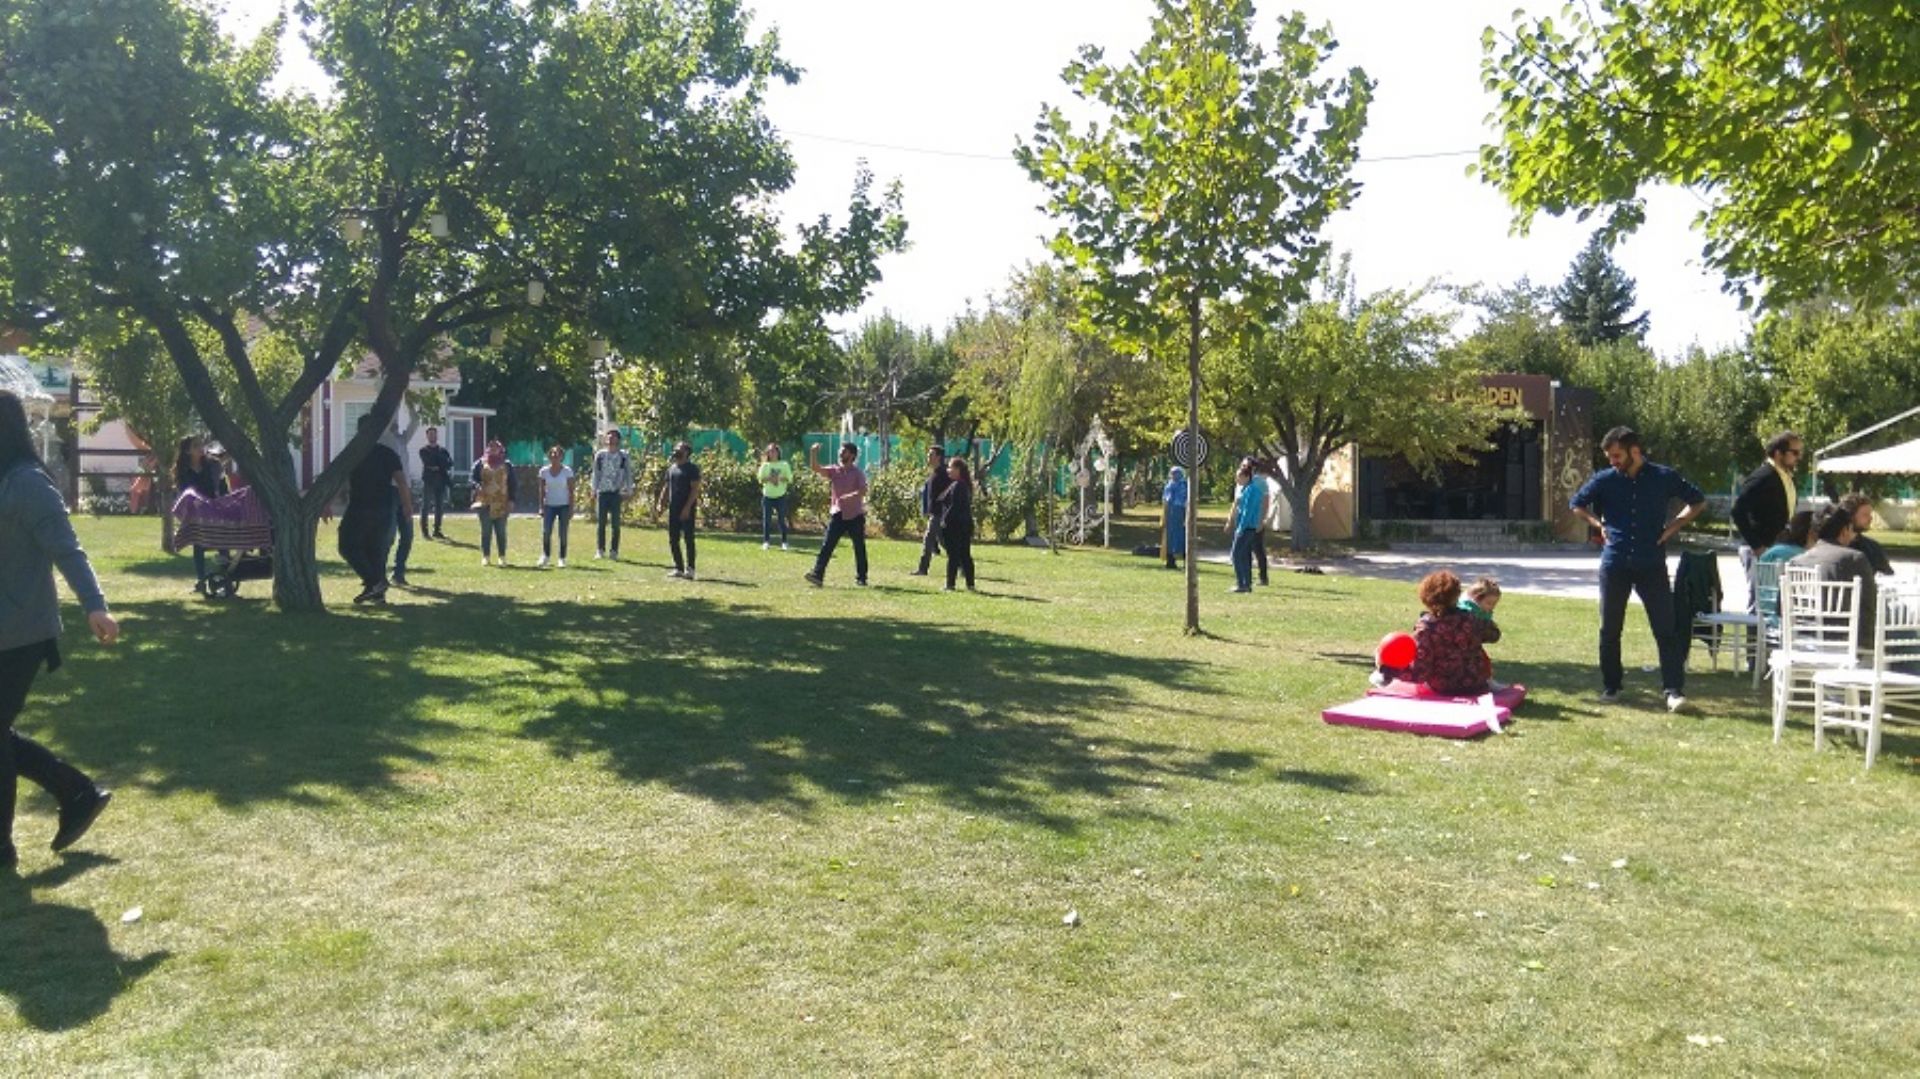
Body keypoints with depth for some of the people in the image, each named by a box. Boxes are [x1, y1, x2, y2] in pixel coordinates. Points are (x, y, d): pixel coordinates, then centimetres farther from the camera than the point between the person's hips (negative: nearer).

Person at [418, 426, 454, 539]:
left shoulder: (443, 450, 14)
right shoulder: (423, 450, 5)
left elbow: (450, 463, 1)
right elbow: (428, 463, -11)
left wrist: (437, 467, -11)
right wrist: (442, 464, -7)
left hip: (441, 482, 3)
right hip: (428, 481, -3)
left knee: (440, 507, 4)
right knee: (425, 506, -4)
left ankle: (436, 530, 10)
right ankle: (424, 531, -2)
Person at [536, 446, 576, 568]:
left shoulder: (567, 471, -3)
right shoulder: (544, 471, 2)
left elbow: (571, 491, -2)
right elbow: (542, 490, 6)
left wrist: (571, 509, -7)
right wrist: (541, 507, 1)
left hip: (563, 505, -1)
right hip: (549, 505, 1)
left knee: (563, 534, 0)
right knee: (546, 532, -8)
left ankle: (562, 558, 9)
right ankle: (545, 556, 8)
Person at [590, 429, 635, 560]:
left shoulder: (624, 456, 3)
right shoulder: (600, 455, 7)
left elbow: (628, 474, 6)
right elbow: (596, 474, 12)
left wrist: (629, 492, 1)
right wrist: (594, 491, 8)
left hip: (616, 493, -1)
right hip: (602, 492, 1)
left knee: (615, 524, -1)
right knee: (601, 522, 2)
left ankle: (614, 551, 5)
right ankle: (600, 550, 8)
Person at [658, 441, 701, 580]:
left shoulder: (692, 468, -6)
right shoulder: (671, 468, 16)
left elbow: (695, 489, -12)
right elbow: (666, 487, 20)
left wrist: (687, 507, -19)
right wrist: (662, 501, 4)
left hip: (687, 509, -7)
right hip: (673, 508, 8)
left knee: (689, 539, -5)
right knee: (673, 540, 8)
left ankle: (689, 569, -3)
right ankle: (678, 568, 16)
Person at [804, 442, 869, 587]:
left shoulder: (858, 473, -4)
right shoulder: (833, 470, 6)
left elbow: (863, 491, -19)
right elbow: (815, 468, -7)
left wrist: (850, 496, -35)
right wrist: (814, 453, -20)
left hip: (855, 515, -2)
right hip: (838, 515, 2)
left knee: (859, 548, 7)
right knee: (827, 546, -9)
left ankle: (861, 578, 19)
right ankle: (817, 575, -15)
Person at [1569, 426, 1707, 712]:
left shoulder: (1664, 477, -1)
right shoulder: (1604, 479, 1)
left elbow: (1698, 501, 13)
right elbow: (1576, 503, 17)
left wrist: (1673, 526, 2)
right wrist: (1599, 525, 5)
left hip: (1652, 565, -1)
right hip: (1614, 565, 1)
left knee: (1666, 629, -5)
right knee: (1610, 630, 7)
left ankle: (1674, 691, -2)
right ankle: (1610, 687, 20)